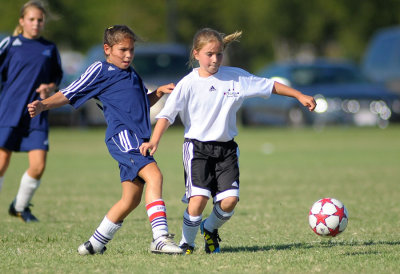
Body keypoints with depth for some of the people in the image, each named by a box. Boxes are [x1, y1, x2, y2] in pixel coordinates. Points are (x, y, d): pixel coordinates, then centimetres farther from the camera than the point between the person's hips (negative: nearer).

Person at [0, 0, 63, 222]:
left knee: (38, 166, -6)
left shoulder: (49, 48, 9)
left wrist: (50, 87, 2)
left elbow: (57, 75, 22)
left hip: (36, 114, 3)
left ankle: (20, 207, 18)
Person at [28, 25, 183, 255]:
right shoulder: (100, 70, 5)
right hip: (122, 135, -8)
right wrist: (43, 105, -10)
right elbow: (69, 94, 4)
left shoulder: (132, 74, 27)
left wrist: (159, 92, 20)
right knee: (154, 175, -25)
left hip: (139, 139, 8)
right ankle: (161, 238, -32)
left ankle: (96, 243, 17)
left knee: (131, 199, 6)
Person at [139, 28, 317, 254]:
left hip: (226, 148, 3)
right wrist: (154, 142, -22)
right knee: (199, 198, -19)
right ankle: (187, 243, 3)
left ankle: (210, 228, 22)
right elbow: (167, 114, -8)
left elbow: (269, 86, 10)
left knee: (229, 200, -10)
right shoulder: (189, 84, -6)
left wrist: (300, 96, 8)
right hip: (197, 147, -3)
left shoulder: (236, 77, 2)